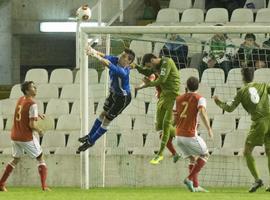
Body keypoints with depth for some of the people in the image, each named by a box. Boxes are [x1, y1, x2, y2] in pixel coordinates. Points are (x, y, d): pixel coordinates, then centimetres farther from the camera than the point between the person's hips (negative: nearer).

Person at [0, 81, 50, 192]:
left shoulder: (20, 100, 7)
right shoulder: (32, 104, -18)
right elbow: (32, 124, -22)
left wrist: (36, 114, 18)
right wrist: (39, 130, -3)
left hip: (14, 136, 7)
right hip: (27, 137, -7)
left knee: (16, 159, 23)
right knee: (40, 159, 8)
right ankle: (44, 186, -2)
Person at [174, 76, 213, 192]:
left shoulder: (179, 99, 11)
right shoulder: (199, 99, -5)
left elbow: (174, 118, 13)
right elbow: (202, 113, -23)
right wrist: (209, 129, -25)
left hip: (179, 135, 6)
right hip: (190, 135, -6)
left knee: (193, 158, 20)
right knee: (204, 155, 13)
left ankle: (195, 186, 14)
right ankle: (190, 179, -2)